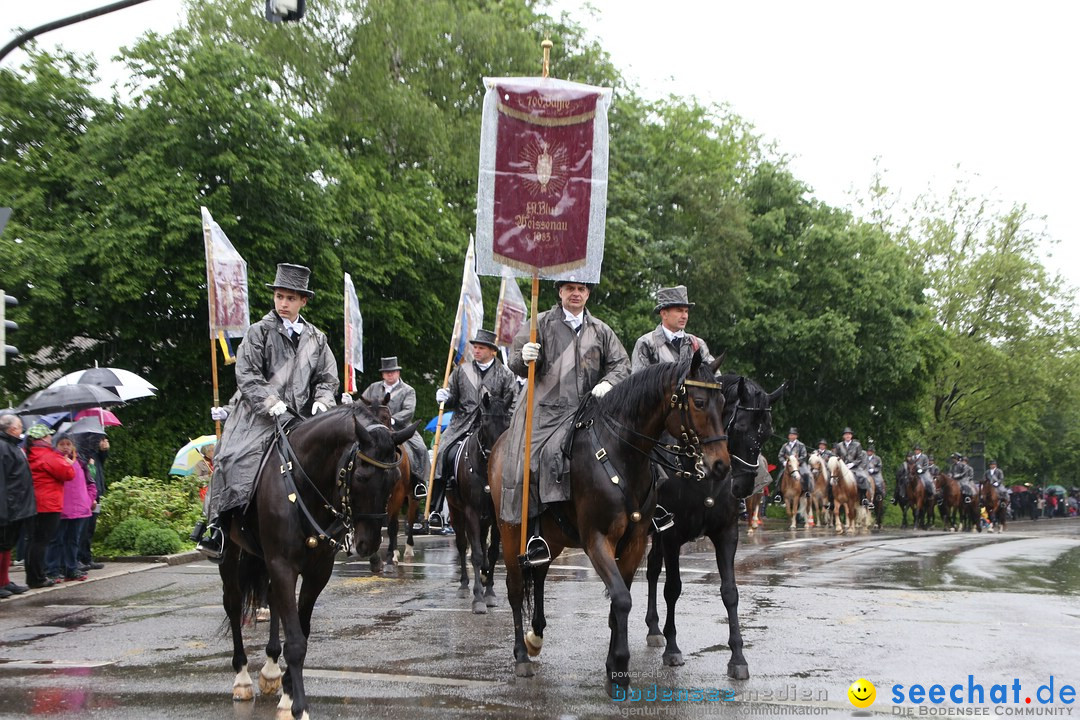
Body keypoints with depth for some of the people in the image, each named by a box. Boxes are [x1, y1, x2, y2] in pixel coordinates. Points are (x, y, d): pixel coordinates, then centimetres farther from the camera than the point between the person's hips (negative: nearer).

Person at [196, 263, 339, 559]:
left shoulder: (316, 339, 15)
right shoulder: (260, 332, 3)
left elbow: (328, 378, 17)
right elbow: (247, 375, -4)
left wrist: (321, 402, -4)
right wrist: (272, 404, -17)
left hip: (299, 418, 4)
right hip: (258, 416, -4)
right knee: (236, 459, -22)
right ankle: (219, 528, -14)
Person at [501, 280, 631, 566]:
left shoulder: (601, 331, 17)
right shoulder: (541, 324, 10)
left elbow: (621, 364, 14)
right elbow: (517, 366, 5)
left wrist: (608, 383, -7)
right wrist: (525, 359, -20)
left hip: (582, 410, 1)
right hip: (543, 407, -1)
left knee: (553, 452, -24)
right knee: (525, 464, -16)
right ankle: (532, 534, -9)